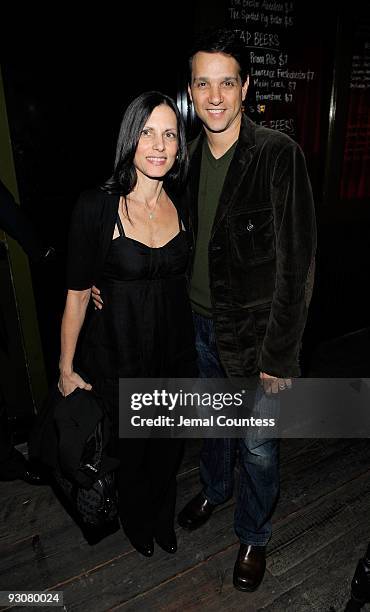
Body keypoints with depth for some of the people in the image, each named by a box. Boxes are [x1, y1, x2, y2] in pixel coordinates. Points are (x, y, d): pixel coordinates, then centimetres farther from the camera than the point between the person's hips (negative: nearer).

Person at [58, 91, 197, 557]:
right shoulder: (96, 207, -16)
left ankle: (163, 519, 55)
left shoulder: (182, 204, -3)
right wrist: (66, 368, -4)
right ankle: (136, 522, 53)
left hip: (176, 350, 4)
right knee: (133, 447, 19)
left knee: (169, 446, 22)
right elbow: (77, 294, -10)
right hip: (120, 354, -3)